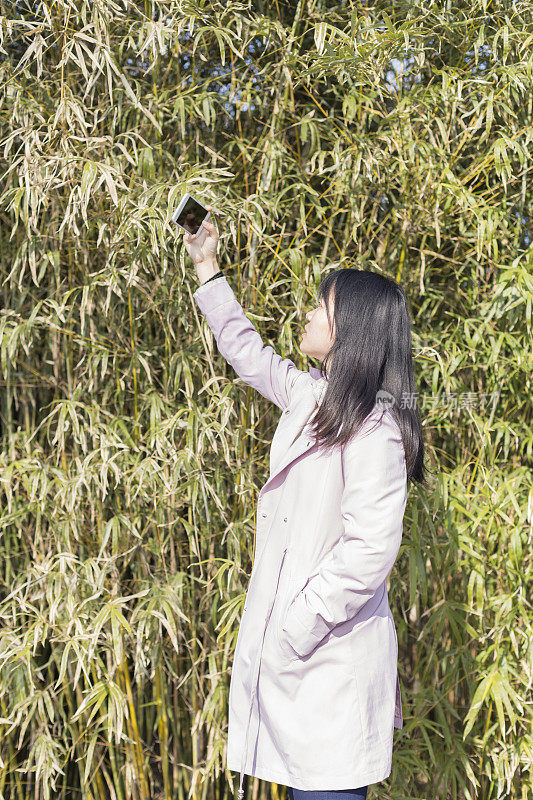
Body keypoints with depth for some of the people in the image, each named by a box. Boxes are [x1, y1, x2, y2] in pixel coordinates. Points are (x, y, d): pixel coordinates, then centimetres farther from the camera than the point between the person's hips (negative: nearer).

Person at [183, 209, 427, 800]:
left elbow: (368, 552, -24)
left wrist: (292, 634, -20)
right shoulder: (310, 396, 10)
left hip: (332, 659, -9)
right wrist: (207, 270, 33)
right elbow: (246, 352, 29)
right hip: (288, 641, 9)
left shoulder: (375, 430, -17)